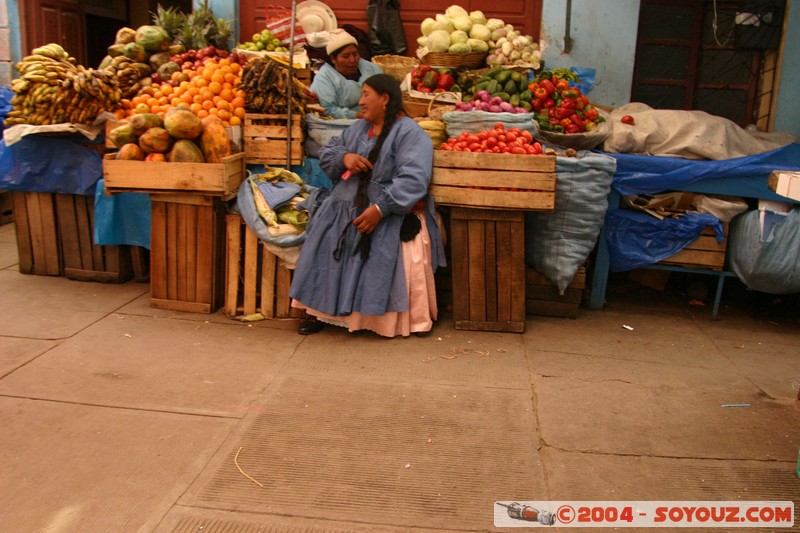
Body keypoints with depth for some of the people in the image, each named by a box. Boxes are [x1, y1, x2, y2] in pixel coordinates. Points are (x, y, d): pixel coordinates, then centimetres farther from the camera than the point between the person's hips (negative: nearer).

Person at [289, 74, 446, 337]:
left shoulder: (410, 133, -8)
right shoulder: (358, 128, 17)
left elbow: (413, 180, -21)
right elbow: (326, 152, 17)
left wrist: (380, 208, -28)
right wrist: (344, 157, -7)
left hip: (389, 213, -6)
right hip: (346, 206, 7)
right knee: (324, 243, -12)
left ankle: (401, 319, -10)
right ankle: (321, 310, -2)